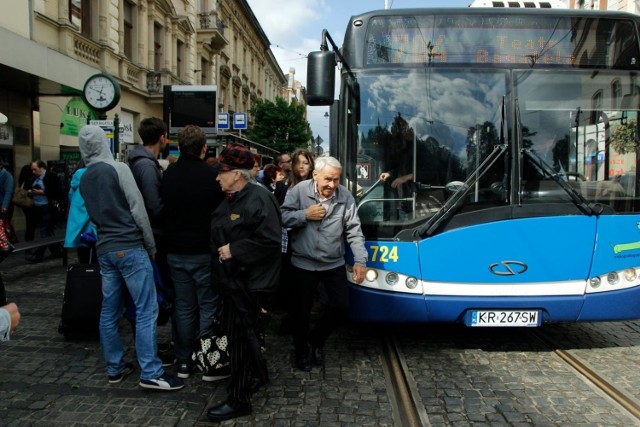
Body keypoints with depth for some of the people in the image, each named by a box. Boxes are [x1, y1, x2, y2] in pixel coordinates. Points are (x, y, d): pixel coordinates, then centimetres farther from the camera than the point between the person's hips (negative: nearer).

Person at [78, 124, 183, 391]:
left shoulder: (84, 179, 11)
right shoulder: (118, 169, -9)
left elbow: (94, 215, 16)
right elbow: (138, 209, -11)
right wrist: (151, 245, -4)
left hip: (105, 249, 7)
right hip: (130, 248, -7)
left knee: (109, 311, 11)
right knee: (146, 310, -5)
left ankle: (114, 368, 21)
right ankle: (150, 373, -3)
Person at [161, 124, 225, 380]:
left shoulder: (168, 175, 0)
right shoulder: (211, 174, -14)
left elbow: (161, 209, 8)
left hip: (176, 252, 4)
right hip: (204, 252, -4)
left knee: (184, 308, 14)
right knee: (208, 307, 7)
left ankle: (184, 362, 22)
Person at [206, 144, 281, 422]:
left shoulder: (258, 198, -17)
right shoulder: (230, 200, 11)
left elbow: (269, 239, -25)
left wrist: (234, 250, -22)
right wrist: (221, 249, 7)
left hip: (247, 281, -9)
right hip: (231, 278, 9)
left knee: (239, 336, -3)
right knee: (244, 331, 20)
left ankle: (238, 400, 9)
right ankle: (258, 374, 40)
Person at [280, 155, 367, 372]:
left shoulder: (345, 196, -8)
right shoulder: (299, 190, -12)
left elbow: (354, 231, -5)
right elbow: (282, 218, -11)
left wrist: (360, 261, -11)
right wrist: (305, 215, -24)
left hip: (334, 264, 2)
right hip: (303, 264, -2)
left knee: (341, 306, 3)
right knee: (302, 311, 9)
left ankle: (316, 339, 30)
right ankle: (301, 352, 33)